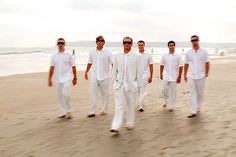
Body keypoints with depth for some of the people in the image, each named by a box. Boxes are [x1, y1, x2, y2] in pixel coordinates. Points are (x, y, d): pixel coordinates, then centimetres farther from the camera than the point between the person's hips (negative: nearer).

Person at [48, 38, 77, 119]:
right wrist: (49, 79, 6)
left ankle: (68, 111, 0)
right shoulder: (54, 56, 9)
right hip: (57, 79, 4)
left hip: (67, 78, -4)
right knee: (59, 95, 8)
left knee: (66, 94, -16)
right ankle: (63, 112, 20)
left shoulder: (68, 55, 1)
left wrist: (75, 78, 1)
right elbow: (52, 68, 9)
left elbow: (73, 66, 3)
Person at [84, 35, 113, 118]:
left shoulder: (107, 53, -2)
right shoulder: (92, 52, 8)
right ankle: (92, 111, 3)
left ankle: (104, 110, 19)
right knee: (93, 93, -2)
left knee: (105, 94, 6)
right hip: (94, 76, 3)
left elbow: (113, 64, -5)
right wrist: (86, 73, 23)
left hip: (104, 76, -2)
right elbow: (89, 63, 19)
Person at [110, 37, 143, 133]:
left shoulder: (136, 56, -2)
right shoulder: (117, 56, 6)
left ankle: (130, 123, 26)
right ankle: (116, 126, -7)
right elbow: (114, 70, 11)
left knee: (131, 105, 10)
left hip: (131, 85, -1)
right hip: (119, 85, 1)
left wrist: (138, 85, -3)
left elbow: (139, 72, -1)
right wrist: (114, 82, 6)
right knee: (118, 105, -4)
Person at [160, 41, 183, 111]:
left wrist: (179, 77, -7)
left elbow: (180, 67, -4)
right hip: (165, 77, 3)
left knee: (172, 92, 3)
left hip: (174, 77, -2)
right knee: (164, 90, 7)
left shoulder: (178, 56, -3)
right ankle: (167, 101, 32)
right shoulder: (164, 55, 5)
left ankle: (171, 106, 14)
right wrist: (161, 74, 7)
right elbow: (161, 65, 11)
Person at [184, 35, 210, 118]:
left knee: (200, 93, 10)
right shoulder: (188, 53, 4)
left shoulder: (203, 51, 2)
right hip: (191, 76, 0)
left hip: (201, 76, 0)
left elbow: (207, 63, 4)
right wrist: (185, 75, 9)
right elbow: (186, 64, 9)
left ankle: (198, 107, 29)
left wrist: (207, 73, -3)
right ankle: (193, 111, -4)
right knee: (192, 94, -4)